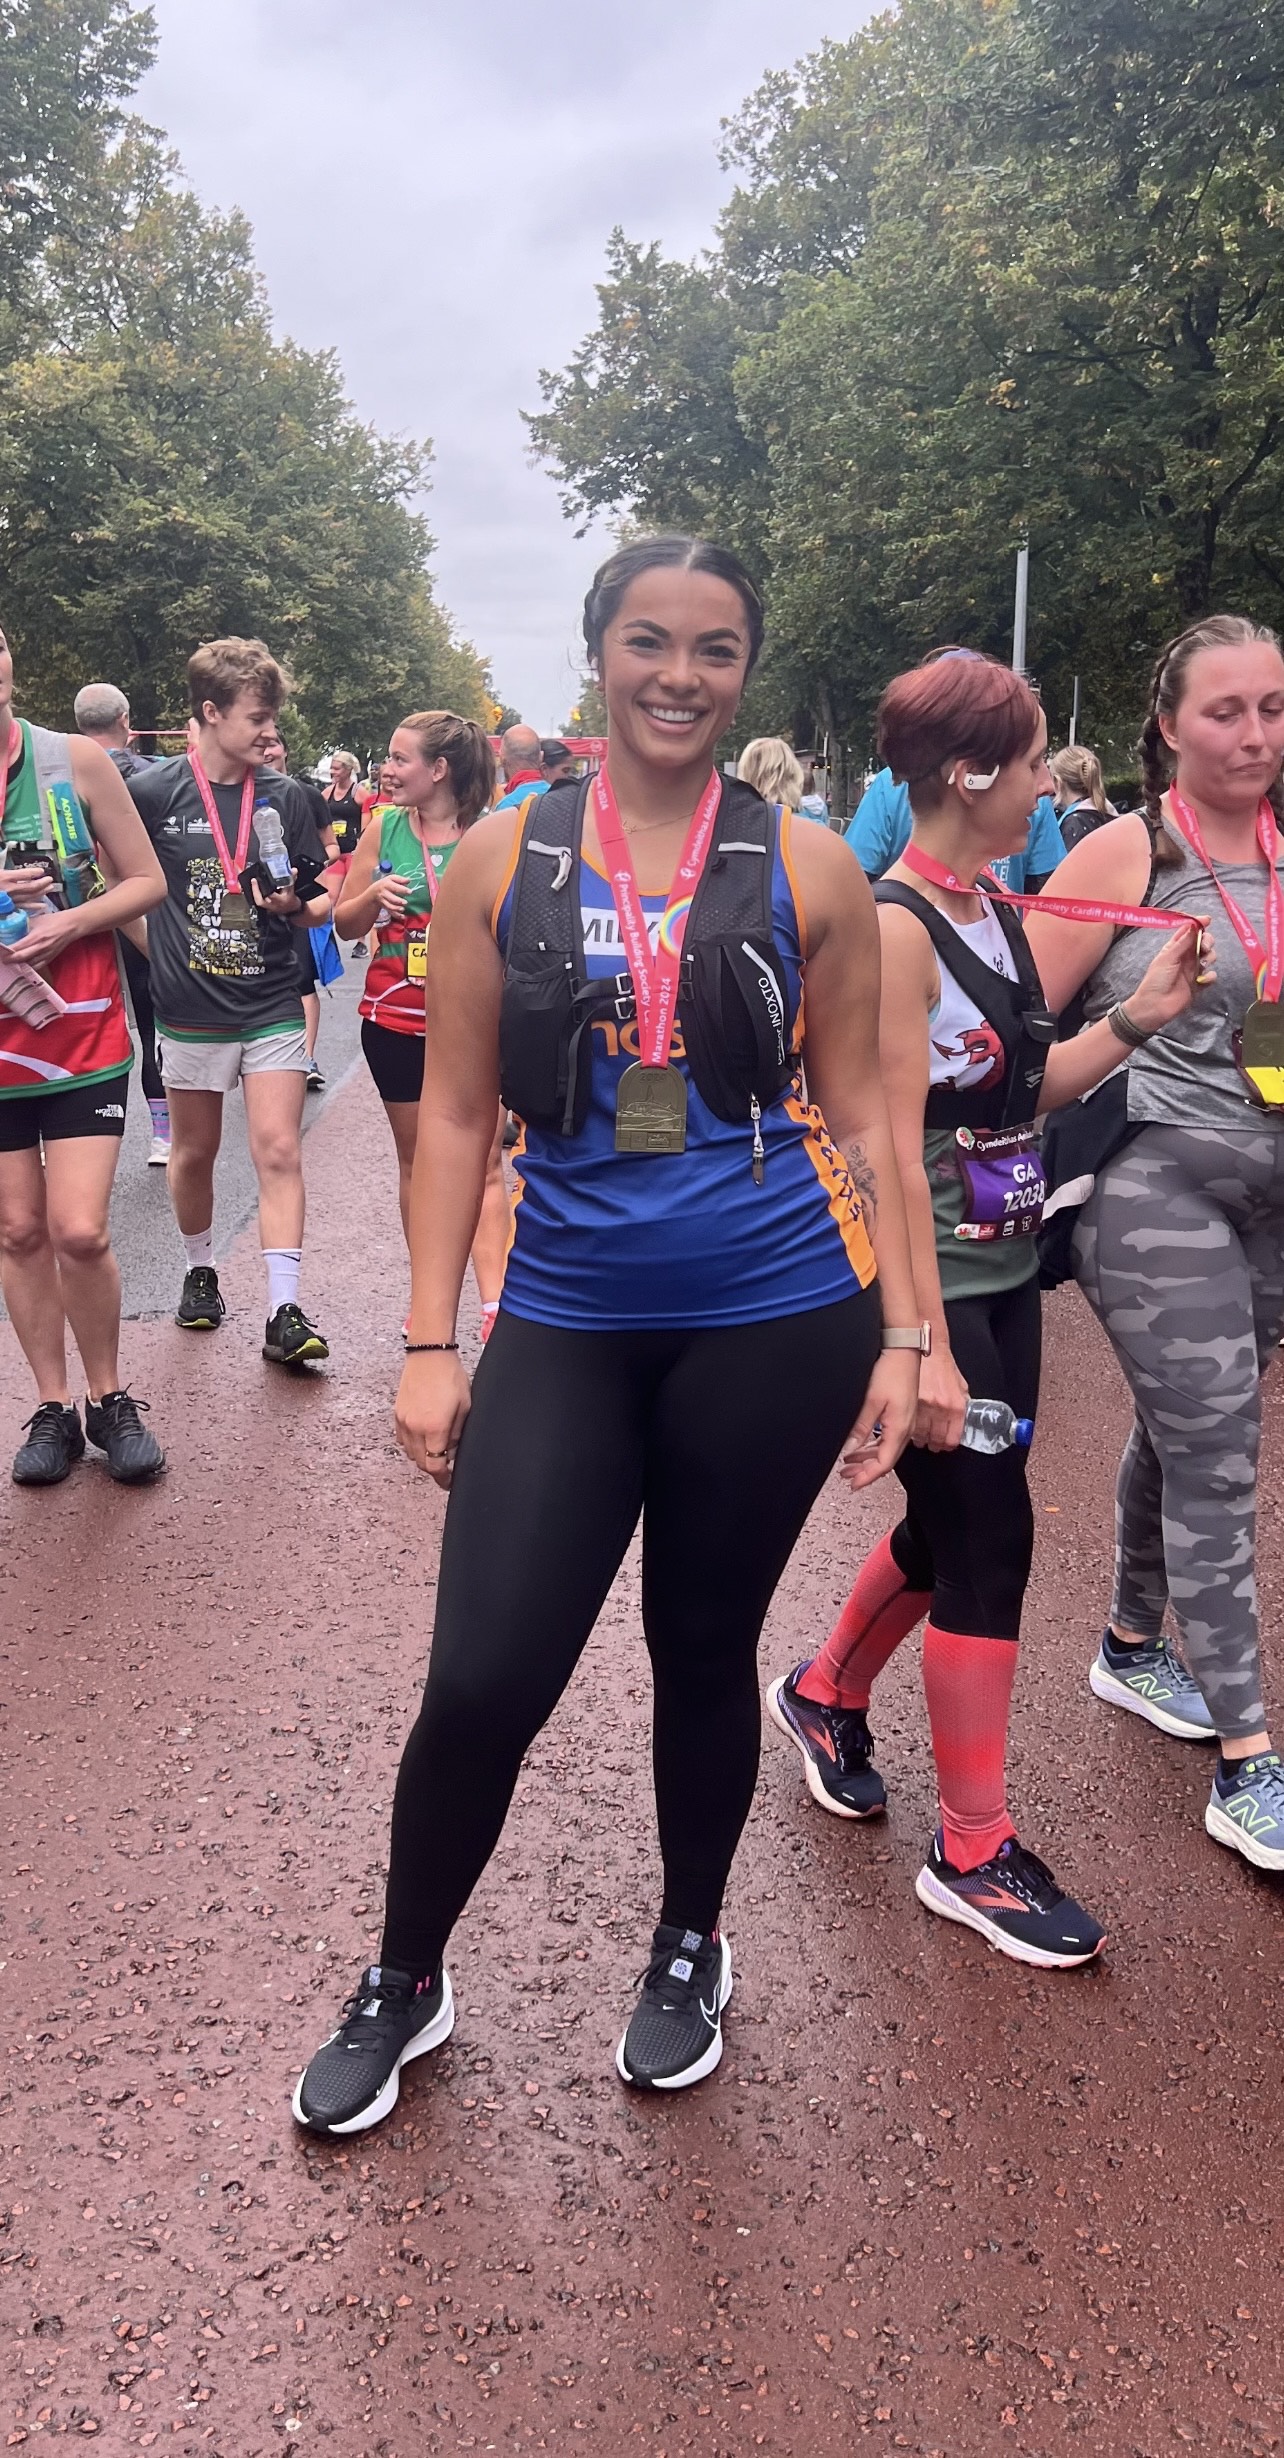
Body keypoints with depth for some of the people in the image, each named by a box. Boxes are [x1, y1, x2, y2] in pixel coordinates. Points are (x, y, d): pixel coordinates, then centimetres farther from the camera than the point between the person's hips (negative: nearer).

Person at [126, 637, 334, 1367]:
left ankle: (285, 1313, -6)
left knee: (279, 1152, -7)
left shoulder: (285, 795, 1)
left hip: (273, 1005, 0)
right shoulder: (153, 793, -5)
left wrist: (296, 905, -16)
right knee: (195, 1152, 13)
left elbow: (323, 902, 4)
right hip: (192, 1008, 0)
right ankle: (201, 1272, 35)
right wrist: (163, 948, -4)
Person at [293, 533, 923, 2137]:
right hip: (567, 1323, 1)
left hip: (776, 1322, 0)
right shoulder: (502, 860, 2)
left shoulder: (807, 870, 1)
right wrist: (430, 1344, 0)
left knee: (704, 1654, 13)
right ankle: (402, 1984, 27)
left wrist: (901, 1334, 2)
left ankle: (689, 1950, 41)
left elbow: (856, 1112, 6)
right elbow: (456, 1113, 3)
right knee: (481, 1682, -2)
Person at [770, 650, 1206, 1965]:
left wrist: (1134, 1020, -1)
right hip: (930, 1286, -8)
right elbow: (893, 1147, -21)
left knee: (952, 1522, 18)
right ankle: (974, 1853, 14)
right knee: (990, 1536, -2)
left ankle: (826, 1694, 43)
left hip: (1003, 1273, 9)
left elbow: (1017, 1095, 10)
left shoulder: (994, 910, 8)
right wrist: (925, 1346, -22)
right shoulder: (895, 926, -18)